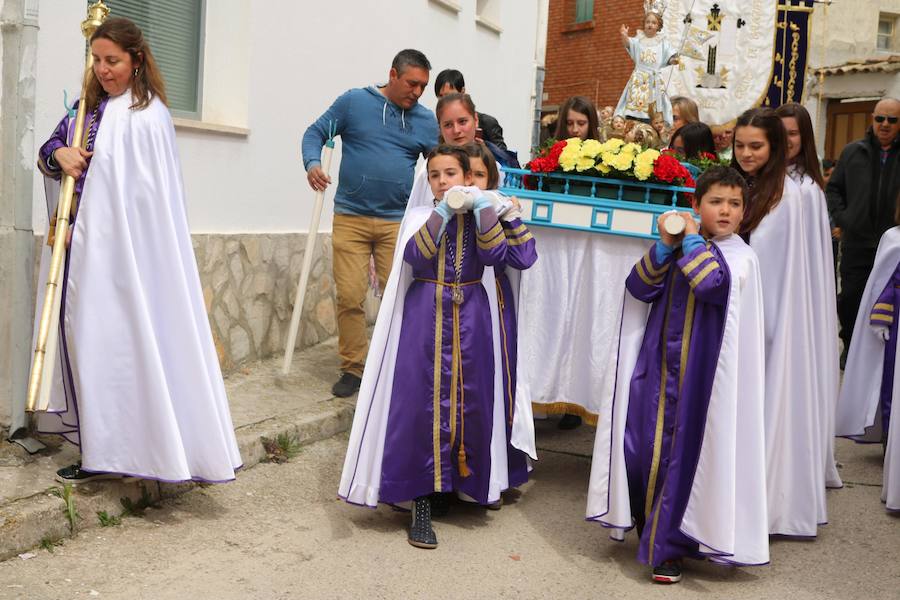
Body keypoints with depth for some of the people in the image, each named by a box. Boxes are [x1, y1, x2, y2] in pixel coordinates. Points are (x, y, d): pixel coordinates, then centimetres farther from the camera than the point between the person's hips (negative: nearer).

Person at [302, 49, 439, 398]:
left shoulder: (426, 121, 8)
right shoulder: (354, 102, 3)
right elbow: (316, 133, 7)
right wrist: (312, 163, -12)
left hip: (398, 222, 1)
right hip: (351, 218, -1)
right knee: (349, 297, -3)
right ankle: (352, 368, 10)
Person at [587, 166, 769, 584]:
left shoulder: (740, 257, -5)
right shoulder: (677, 249, 7)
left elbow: (710, 283, -25)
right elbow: (638, 289, -2)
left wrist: (692, 240, -13)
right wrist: (665, 245, -12)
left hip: (699, 376, -4)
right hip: (658, 368, 4)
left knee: (684, 456, 1)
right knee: (641, 450, 7)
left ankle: (668, 547, 14)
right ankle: (650, 528, 31)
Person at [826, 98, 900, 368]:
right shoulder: (853, 152, 4)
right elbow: (833, 188, 12)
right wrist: (841, 218, -1)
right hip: (857, 242, 1)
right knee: (850, 298, 7)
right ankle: (851, 346, 27)